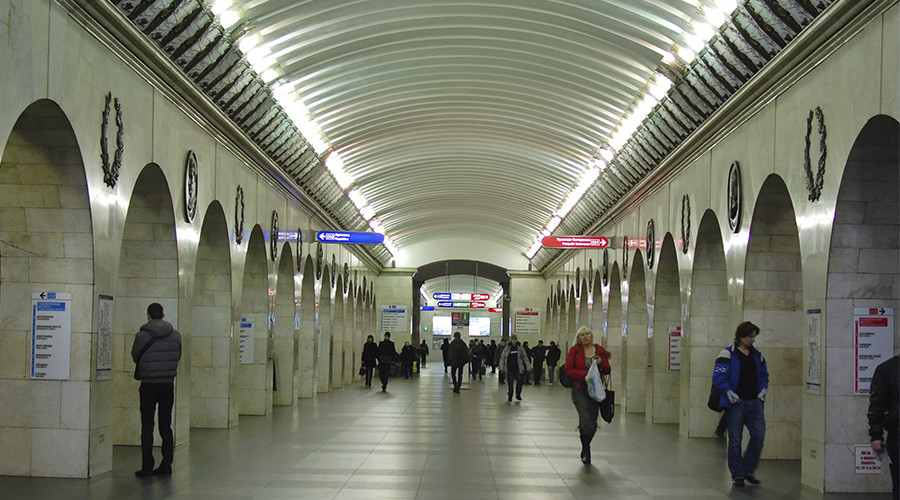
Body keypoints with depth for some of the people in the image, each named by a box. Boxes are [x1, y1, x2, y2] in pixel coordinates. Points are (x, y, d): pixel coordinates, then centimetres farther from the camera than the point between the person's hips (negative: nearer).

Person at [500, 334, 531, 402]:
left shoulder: (520, 347, 1)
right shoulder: (507, 347, 0)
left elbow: (525, 357, 6)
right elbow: (502, 357, 4)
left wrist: (528, 367, 4)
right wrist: (501, 367, -1)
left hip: (518, 368, 0)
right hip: (509, 368, 0)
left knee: (519, 381, -8)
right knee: (510, 382, 1)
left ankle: (518, 395, 10)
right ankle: (510, 396, 14)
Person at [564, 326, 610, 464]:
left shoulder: (600, 351, 8)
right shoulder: (575, 350, 0)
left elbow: (607, 371, 12)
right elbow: (569, 370, -6)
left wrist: (601, 363, -10)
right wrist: (585, 374, -17)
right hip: (580, 389, -3)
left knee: (592, 424, 5)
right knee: (585, 421, -15)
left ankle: (585, 449, 29)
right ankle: (586, 451, 5)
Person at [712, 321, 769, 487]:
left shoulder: (757, 355, 13)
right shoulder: (728, 354, -5)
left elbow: (764, 375, 23)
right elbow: (719, 377, -10)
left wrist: (762, 391, 8)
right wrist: (731, 394, -15)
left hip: (755, 403, 5)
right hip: (736, 403, -5)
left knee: (759, 435, -4)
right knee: (735, 440, 1)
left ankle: (749, 470, 13)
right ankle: (737, 475, 11)